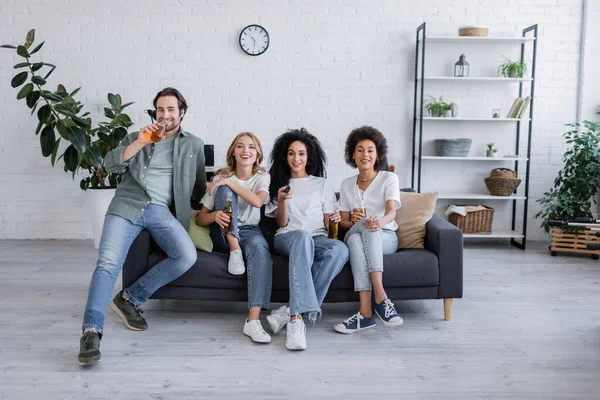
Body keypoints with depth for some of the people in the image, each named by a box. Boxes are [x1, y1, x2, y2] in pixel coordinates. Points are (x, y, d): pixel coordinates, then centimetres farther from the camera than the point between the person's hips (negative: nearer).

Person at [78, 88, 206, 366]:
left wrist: (188, 210, 11)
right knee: (108, 262, -23)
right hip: (127, 205, 0)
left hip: (162, 211, 1)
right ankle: (91, 332, -29)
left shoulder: (194, 145, 21)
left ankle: (129, 299, -10)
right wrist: (140, 143, -6)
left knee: (187, 256, -26)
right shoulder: (136, 137, 21)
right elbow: (110, 165, 5)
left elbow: (199, 187, 25)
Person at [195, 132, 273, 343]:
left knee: (259, 247, -38)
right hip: (223, 235, 0)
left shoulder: (262, 177, 6)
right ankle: (233, 248, -26)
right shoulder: (221, 178, 2)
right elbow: (200, 218, -1)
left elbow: (257, 201, -19)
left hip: (249, 231, 0)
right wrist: (215, 215, -25)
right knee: (225, 190, -22)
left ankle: (253, 320, -47)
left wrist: (229, 181, -18)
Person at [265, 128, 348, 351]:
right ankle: (297, 318, -54)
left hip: (317, 239, 2)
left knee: (339, 249, -37)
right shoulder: (279, 183, 18)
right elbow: (281, 223, 9)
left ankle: (292, 313, -38)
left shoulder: (322, 184, 19)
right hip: (287, 238, -1)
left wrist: (334, 219, -9)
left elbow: (327, 224, 15)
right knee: (303, 236, -42)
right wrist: (282, 200, -10)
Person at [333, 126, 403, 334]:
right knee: (355, 239, -37)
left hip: (385, 238, -2)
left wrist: (381, 221, -40)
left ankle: (365, 311, -48)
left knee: (372, 227, -39)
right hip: (354, 237, 2)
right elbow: (344, 222, 12)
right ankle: (381, 297, -44)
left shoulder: (389, 178, 3)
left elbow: (391, 212, -14)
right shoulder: (346, 184, 13)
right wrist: (354, 222, -14)